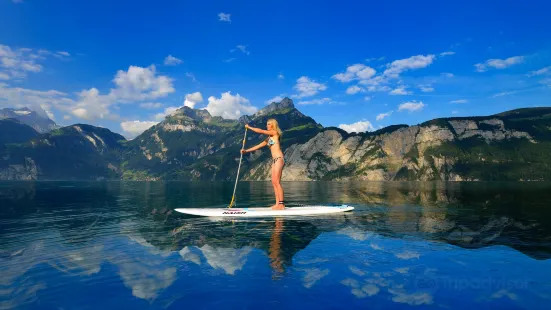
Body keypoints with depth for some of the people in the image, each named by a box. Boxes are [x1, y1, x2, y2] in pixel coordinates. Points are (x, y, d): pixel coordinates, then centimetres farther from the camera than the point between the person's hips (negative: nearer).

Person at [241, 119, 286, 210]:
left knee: (276, 182, -11)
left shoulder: (275, 133, -3)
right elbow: (258, 146, 22)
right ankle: (277, 203, 5)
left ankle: (281, 204, -10)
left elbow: (261, 131, -8)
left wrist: (249, 127, 3)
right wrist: (246, 151, 18)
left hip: (279, 158, -9)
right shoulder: (269, 138, 21)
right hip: (274, 160, 9)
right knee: (274, 182, 4)